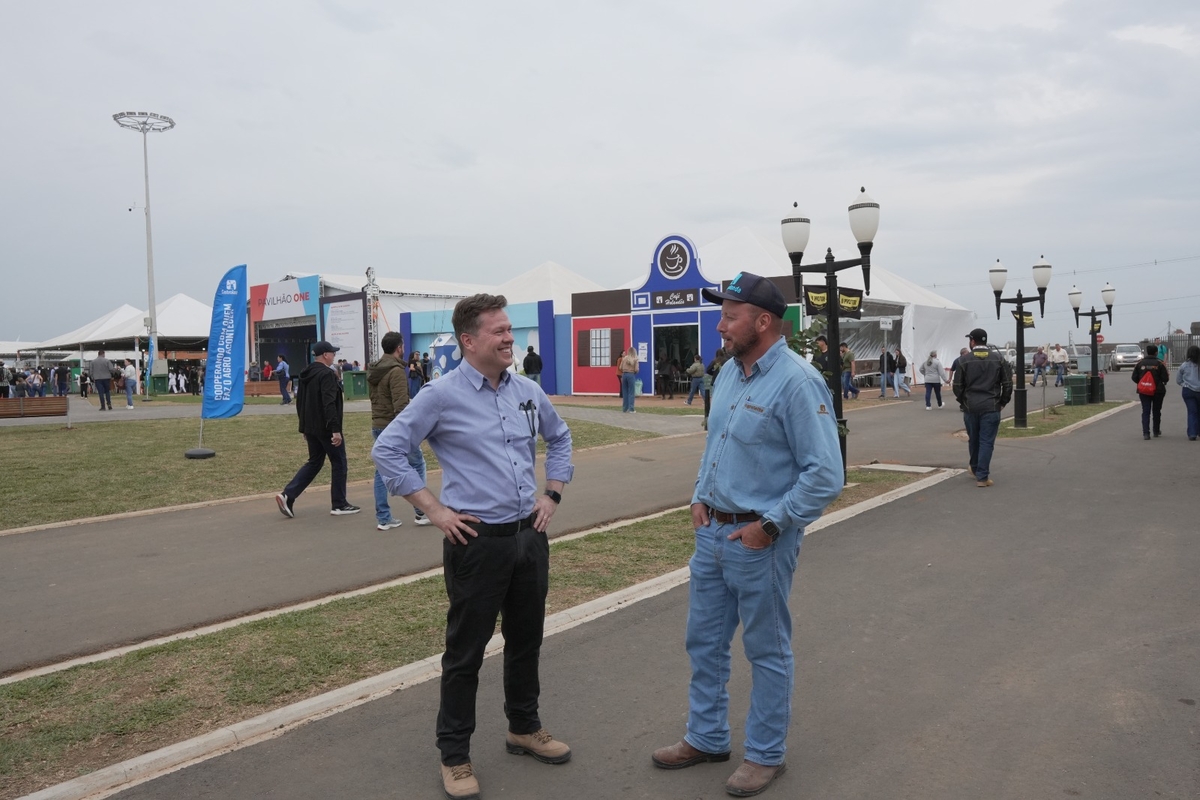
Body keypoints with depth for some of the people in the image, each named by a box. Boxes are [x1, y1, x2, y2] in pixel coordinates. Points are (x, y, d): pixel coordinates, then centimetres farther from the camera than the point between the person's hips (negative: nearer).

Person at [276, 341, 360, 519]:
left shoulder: (306, 375, 13)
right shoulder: (327, 374, -16)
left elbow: (300, 402, 18)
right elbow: (329, 404, -24)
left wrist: (304, 427, 24)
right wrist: (335, 429, -25)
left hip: (311, 428, 9)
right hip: (326, 429, -9)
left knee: (314, 462, 17)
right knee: (339, 464, 4)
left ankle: (287, 495, 4)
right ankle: (339, 505, 10)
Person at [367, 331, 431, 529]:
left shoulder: (373, 371, 10)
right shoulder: (396, 370, -17)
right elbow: (401, 405, -23)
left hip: (377, 427, 8)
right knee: (417, 465, 7)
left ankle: (383, 518, 12)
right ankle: (423, 512, 11)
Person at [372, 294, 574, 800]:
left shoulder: (527, 392, 6)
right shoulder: (442, 396, -11)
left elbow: (559, 438, 22)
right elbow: (387, 451, -9)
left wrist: (552, 494, 11)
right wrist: (434, 510, -11)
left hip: (530, 536, 6)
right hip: (477, 542, -5)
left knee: (526, 640, 19)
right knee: (466, 651, 6)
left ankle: (524, 728, 40)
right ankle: (454, 755, 24)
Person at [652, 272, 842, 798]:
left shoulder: (796, 382, -19)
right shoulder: (730, 372, 7)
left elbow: (825, 474, -21)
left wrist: (770, 525, -20)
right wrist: (701, 497, 9)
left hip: (759, 540, -8)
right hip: (712, 532, 8)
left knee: (767, 652, 10)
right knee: (704, 642, 18)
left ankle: (765, 754, 29)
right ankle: (706, 738, 37)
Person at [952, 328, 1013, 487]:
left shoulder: (964, 359, -2)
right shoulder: (999, 358, 2)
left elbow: (957, 385, -1)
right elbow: (1008, 384, 0)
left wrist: (962, 401, 15)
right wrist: (1002, 402, 11)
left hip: (970, 407, 1)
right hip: (991, 407, -1)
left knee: (973, 440, 17)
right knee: (986, 442, -1)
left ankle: (975, 469, 34)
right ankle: (982, 477, -4)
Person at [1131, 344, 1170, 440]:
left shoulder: (1140, 363, -2)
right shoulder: (1160, 363, -9)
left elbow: (1134, 378, 0)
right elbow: (1165, 378, -10)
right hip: (1158, 391, -1)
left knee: (1145, 411, 1)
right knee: (1156, 411, 14)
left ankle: (1146, 433, -11)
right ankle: (1156, 432, 24)